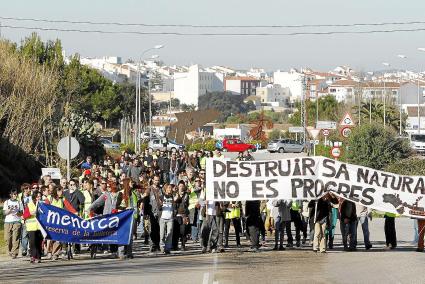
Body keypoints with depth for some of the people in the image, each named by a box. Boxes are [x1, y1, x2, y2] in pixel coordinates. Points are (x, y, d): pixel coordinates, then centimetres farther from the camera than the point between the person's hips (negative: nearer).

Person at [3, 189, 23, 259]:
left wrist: (17, 213, -13)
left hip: (17, 222, -1)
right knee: (7, 238, -3)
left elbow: (21, 213, 8)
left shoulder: (19, 203, 10)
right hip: (8, 222, 1)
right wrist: (10, 210, -14)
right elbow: (4, 212, 4)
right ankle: (9, 252, 14)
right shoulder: (7, 202, 10)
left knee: (15, 238, -10)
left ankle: (14, 253, -12)